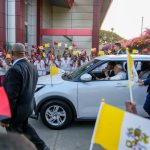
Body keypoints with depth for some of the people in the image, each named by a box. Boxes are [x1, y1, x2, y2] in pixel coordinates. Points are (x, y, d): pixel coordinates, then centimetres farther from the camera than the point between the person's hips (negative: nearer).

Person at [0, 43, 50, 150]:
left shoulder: (15, 70, -27)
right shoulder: (33, 67, 0)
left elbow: (11, 96, -26)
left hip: (18, 109, -8)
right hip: (28, 105, 8)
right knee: (24, 126, 30)